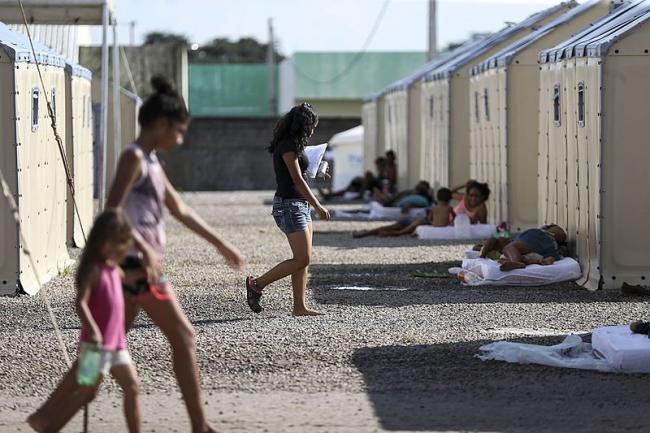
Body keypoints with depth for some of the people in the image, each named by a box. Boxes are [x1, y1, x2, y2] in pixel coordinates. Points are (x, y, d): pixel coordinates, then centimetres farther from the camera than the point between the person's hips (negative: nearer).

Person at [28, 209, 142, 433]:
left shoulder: (114, 268, 11)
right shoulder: (94, 270, -15)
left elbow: (126, 279, 37)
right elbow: (81, 303, -26)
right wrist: (93, 329, -38)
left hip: (116, 344, 8)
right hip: (97, 343, -8)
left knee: (132, 386, 4)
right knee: (86, 392, -3)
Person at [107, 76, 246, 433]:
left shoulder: (151, 162, 18)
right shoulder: (134, 157, -10)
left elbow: (180, 211, 25)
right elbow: (113, 210, -20)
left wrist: (221, 245, 26)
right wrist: (145, 249, -29)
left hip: (145, 264, 9)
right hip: (138, 264, -9)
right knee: (183, 337, -5)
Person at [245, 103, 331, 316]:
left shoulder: (291, 145, 15)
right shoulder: (288, 146, -14)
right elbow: (297, 180, -18)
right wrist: (318, 206, -17)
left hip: (299, 205, 10)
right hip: (289, 205, -10)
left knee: (303, 260, 7)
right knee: (302, 259, -11)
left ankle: (300, 306, 7)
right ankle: (257, 284, -2)